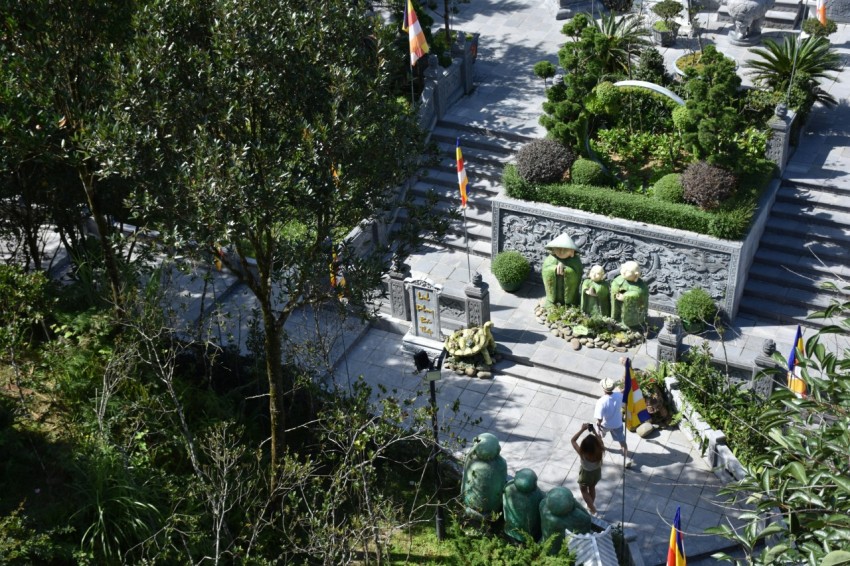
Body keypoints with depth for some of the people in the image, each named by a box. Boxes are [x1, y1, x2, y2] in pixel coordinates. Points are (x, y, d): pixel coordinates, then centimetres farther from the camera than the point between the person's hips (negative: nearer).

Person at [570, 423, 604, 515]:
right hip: (597, 472, 3)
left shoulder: (582, 453, -40)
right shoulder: (599, 451, -34)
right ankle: (591, 505, 54)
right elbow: (600, 441, -10)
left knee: (584, 491, 27)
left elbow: (573, 440, -27)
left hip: (586, 474, -3)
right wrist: (594, 432, -15)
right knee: (592, 488, 32)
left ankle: (593, 509, 33)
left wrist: (582, 429, -30)